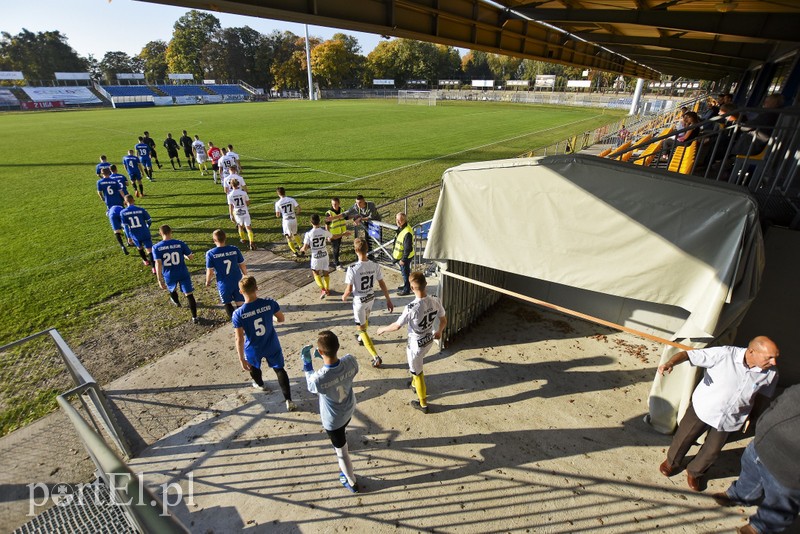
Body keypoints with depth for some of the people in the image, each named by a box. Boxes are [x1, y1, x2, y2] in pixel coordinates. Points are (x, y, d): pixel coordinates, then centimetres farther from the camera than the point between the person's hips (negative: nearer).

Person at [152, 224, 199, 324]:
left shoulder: (156, 247, -12)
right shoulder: (180, 243, -12)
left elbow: (158, 264, -16)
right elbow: (191, 256, -3)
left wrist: (160, 280, -12)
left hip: (169, 276, 1)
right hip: (183, 274, -1)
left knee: (172, 290, 33)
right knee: (189, 294, 5)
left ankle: (176, 302, 62)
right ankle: (194, 317, 4)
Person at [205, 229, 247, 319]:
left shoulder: (210, 253, -14)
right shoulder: (235, 249, -8)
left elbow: (210, 272, -8)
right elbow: (243, 266, 1)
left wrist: (207, 281, 12)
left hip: (224, 284, -1)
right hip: (237, 282, 1)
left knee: (227, 304, 20)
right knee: (240, 303, 12)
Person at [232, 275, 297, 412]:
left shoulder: (238, 314, -26)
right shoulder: (269, 303, -22)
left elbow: (240, 340, -20)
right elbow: (282, 319, -5)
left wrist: (242, 360, -10)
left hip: (253, 350, 0)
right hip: (272, 346, 1)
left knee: (254, 368, 32)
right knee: (279, 369, 17)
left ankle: (259, 384, 61)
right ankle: (288, 401, 14)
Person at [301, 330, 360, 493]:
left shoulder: (318, 379, -41)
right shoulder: (350, 360, -30)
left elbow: (311, 386, -13)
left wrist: (306, 362, -10)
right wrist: (328, 357, -4)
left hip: (333, 420, -4)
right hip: (349, 410, 4)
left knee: (342, 452, 22)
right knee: (341, 432, 40)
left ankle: (351, 482, 47)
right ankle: (341, 441, 73)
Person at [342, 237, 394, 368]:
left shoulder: (352, 269, -26)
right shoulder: (375, 266, -13)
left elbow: (349, 289, -19)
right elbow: (382, 284, -5)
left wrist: (344, 296, 3)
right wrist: (388, 300, 4)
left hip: (359, 300, -5)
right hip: (371, 298, 5)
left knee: (361, 328, 6)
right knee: (365, 320, 33)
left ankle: (376, 357, 1)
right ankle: (360, 338, 61)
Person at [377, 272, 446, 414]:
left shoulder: (411, 308, -33)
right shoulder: (435, 301, -16)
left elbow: (397, 326, -19)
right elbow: (444, 320, -1)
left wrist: (383, 329, 1)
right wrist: (439, 332, 20)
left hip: (416, 344, -6)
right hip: (429, 340, 6)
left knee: (417, 373, 16)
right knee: (416, 365, 34)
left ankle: (423, 404, 34)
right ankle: (415, 385, 57)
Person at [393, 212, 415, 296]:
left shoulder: (407, 232, -31)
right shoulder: (400, 228, 0)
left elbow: (408, 248, -27)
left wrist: (403, 259, -21)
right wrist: (394, 251, 21)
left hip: (405, 257, -9)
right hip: (400, 255, 9)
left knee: (405, 273, 7)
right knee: (404, 272, 25)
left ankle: (406, 290, 23)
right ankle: (406, 286, 43)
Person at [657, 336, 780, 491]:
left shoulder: (770, 373, -15)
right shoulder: (724, 354, -29)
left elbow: (765, 395, 4)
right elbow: (689, 354, -31)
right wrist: (670, 362, -50)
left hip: (729, 419, 3)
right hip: (702, 408, -3)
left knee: (712, 451, 18)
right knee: (683, 438, 15)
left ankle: (694, 472, 47)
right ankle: (671, 462, 45)